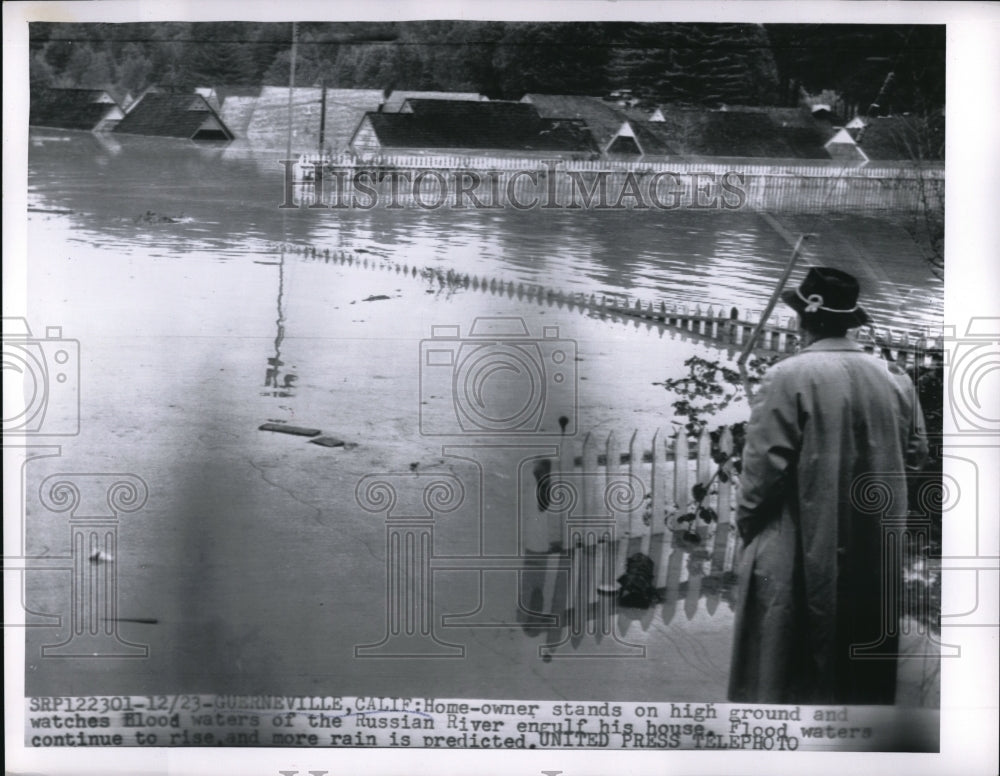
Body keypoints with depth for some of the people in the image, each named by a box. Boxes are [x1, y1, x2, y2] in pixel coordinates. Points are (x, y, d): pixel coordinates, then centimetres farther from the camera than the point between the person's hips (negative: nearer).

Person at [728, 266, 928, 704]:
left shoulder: (788, 377, -14)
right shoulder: (895, 378, 2)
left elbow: (765, 464, -15)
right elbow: (915, 453, 11)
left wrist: (746, 521, 1)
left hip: (803, 553, -5)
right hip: (876, 556, 5)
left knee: (786, 669, 5)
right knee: (866, 674, 17)